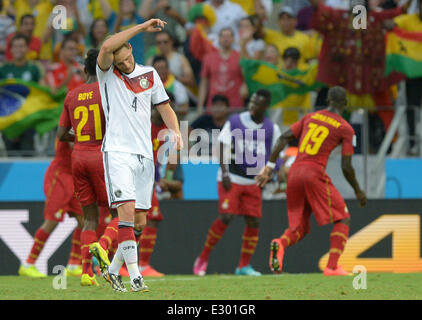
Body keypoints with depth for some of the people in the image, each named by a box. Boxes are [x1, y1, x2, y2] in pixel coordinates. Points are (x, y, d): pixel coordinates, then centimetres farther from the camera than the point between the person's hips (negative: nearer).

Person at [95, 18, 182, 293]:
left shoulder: (149, 74, 14)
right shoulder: (107, 74, 0)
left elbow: (164, 107, 18)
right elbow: (106, 48, -20)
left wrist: (176, 132, -2)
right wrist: (142, 27, -21)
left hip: (144, 154, 5)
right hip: (117, 151, -5)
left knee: (140, 221, 5)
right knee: (127, 210, -20)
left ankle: (114, 270, 22)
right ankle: (134, 277, -22)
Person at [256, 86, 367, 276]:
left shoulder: (310, 117, 17)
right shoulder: (346, 129, 2)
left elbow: (284, 138, 10)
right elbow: (346, 167, -2)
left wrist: (269, 167, 11)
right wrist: (358, 191, 13)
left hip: (293, 174, 5)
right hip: (314, 173, -5)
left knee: (299, 228, 14)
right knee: (343, 219, 6)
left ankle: (281, 243, -21)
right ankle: (332, 266, -11)